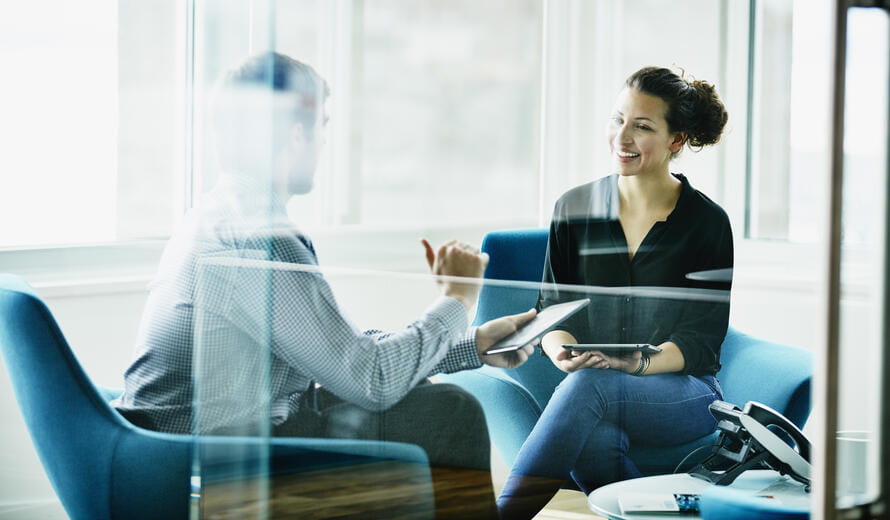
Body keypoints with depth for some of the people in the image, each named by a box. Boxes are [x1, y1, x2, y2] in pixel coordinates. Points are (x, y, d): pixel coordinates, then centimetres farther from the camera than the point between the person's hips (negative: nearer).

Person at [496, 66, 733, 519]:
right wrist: (561, 353, -16)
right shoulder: (574, 209, 9)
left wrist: (640, 363, -25)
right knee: (591, 439, -38)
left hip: (683, 393, -2)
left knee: (590, 384, -36)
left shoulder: (707, 223, 0)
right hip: (589, 393, 2)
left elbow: (701, 340, -4)